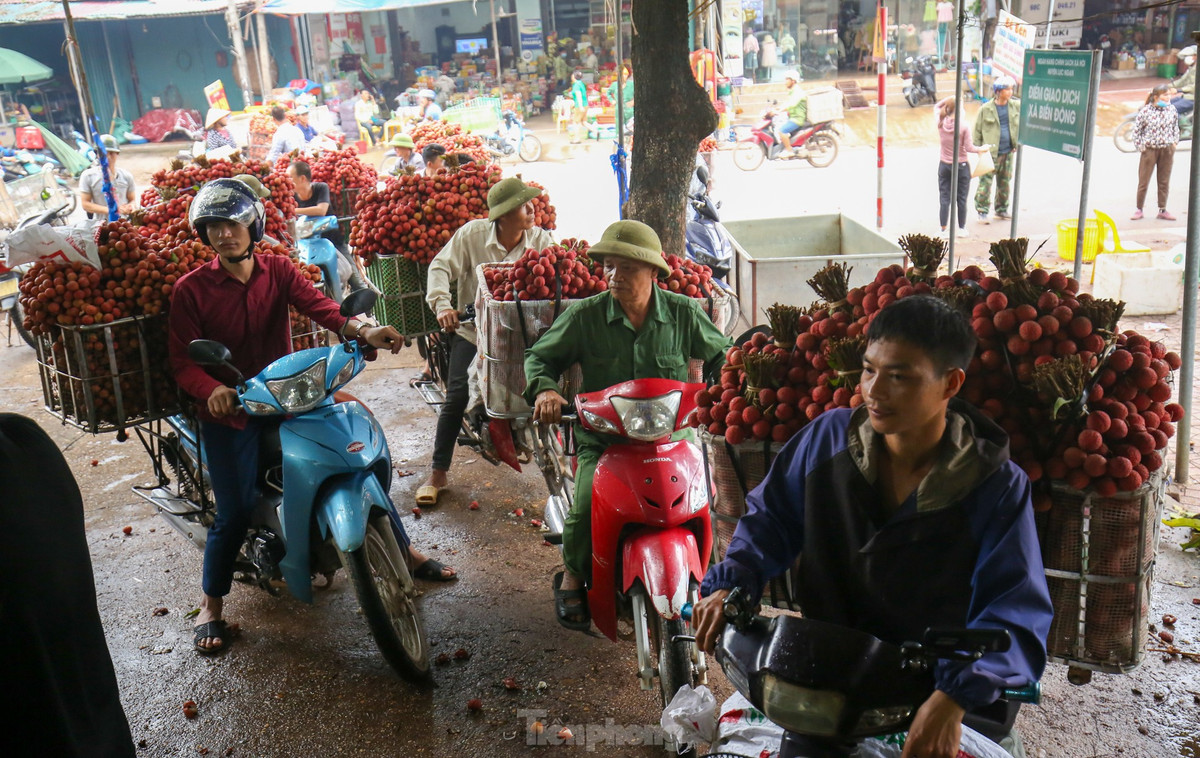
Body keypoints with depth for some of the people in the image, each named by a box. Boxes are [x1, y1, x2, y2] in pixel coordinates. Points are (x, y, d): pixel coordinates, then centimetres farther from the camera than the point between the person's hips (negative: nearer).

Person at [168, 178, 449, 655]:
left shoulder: (278, 270, 3)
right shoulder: (191, 289, -4)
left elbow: (317, 305, -15)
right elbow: (182, 361, -9)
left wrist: (362, 331, -36)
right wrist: (212, 389, -31)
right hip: (228, 409, -3)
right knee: (234, 514, -9)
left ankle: (401, 549, 21)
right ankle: (211, 606, 17)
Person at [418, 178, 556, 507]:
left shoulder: (540, 239, -4)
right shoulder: (472, 233, -9)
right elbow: (441, 266, -8)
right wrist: (442, 304, -24)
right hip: (473, 329, -1)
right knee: (456, 397, -10)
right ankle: (438, 473, 0)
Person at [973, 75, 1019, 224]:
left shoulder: (1016, 106, 4)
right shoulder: (985, 109, -8)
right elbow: (977, 131, -3)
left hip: (1008, 152, 5)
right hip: (990, 154, -5)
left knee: (1005, 182, 13)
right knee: (986, 182, -7)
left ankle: (1001, 209, 27)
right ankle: (982, 211, 3)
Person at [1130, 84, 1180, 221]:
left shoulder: (1172, 111, 1)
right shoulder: (1145, 111, -10)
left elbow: (1175, 128, 14)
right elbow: (1137, 130, -4)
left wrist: (1174, 143, 5)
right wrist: (1141, 147, -7)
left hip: (1167, 150, 3)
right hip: (1150, 149, -3)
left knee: (1164, 182, 8)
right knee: (1143, 182, 3)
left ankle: (1162, 210, 16)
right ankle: (1139, 209, 14)